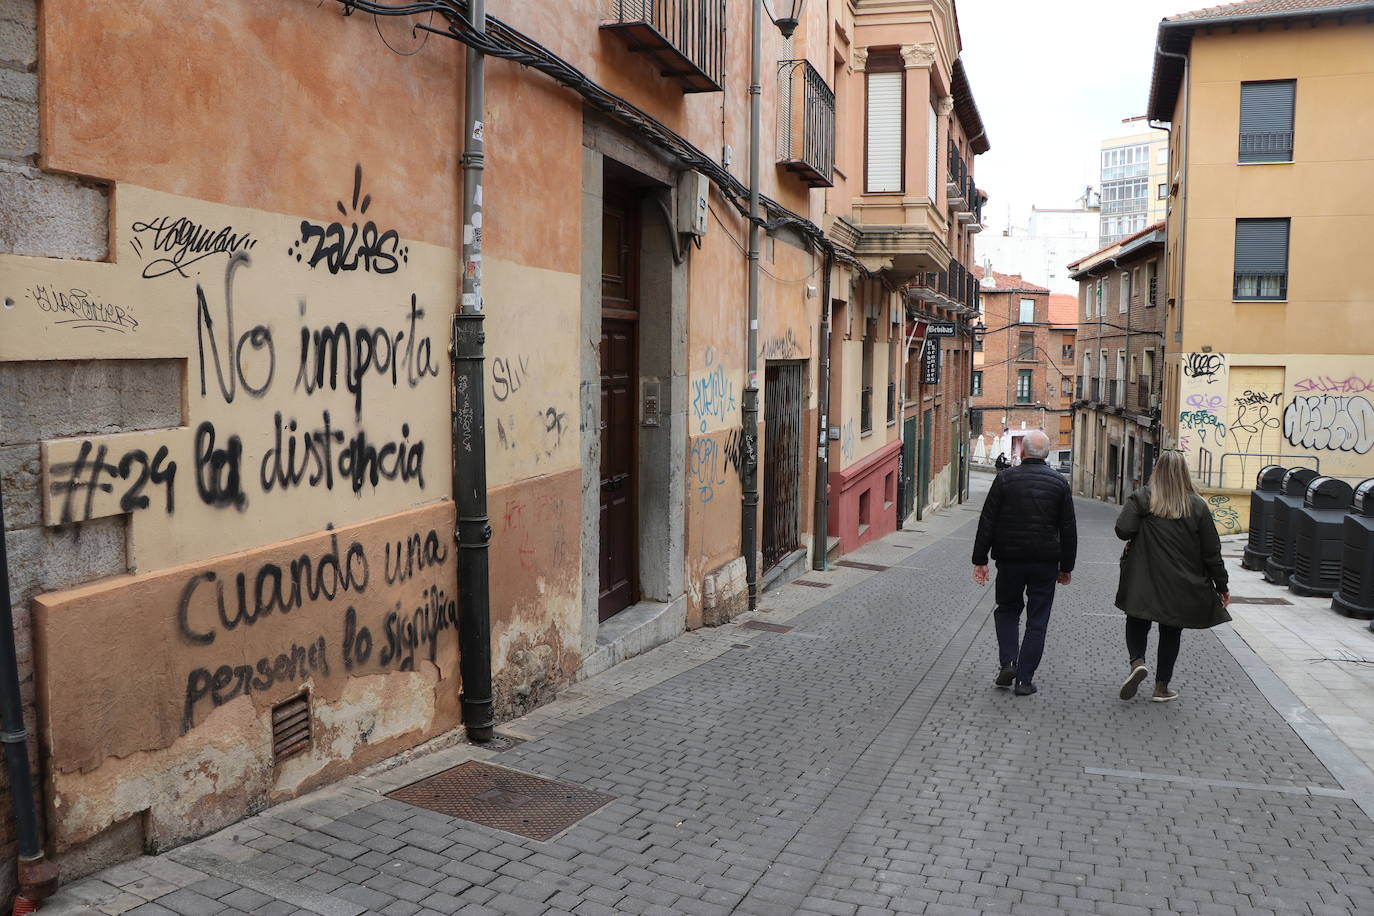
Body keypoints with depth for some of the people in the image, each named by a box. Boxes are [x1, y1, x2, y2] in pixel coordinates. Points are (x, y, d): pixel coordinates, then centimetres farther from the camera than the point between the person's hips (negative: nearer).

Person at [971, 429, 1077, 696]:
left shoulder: (1005, 478, -5)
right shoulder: (1059, 482, 0)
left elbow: (987, 522, -6)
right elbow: (1069, 529, 3)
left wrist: (980, 559, -1)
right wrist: (1066, 567, 11)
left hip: (1010, 559, 0)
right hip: (1045, 562, 1)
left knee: (1007, 610, 18)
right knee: (1037, 621, 8)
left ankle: (1007, 662, 2)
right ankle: (1025, 679, 8)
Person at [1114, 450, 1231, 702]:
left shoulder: (1141, 498, -7)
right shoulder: (1197, 505, -1)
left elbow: (1123, 530, -18)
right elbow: (1211, 551, 2)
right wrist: (1222, 585, 10)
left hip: (1144, 580, -2)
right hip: (1181, 586, 2)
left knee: (1137, 623, 14)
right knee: (1171, 632, 13)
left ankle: (1137, 662, -12)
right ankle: (1162, 687, 18)